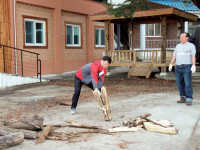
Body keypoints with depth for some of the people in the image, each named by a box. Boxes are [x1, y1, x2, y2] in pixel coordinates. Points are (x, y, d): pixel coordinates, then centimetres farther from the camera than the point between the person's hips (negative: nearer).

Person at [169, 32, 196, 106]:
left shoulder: (191, 46, 0)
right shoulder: (178, 46, 15)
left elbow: (193, 56, -11)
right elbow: (174, 56, 13)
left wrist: (193, 66, -23)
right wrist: (171, 65, 2)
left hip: (187, 67, -5)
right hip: (178, 67, 6)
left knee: (188, 84, -10)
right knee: (180, 84, 7)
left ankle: (189, 100, -7)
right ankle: (183, 98, 17)